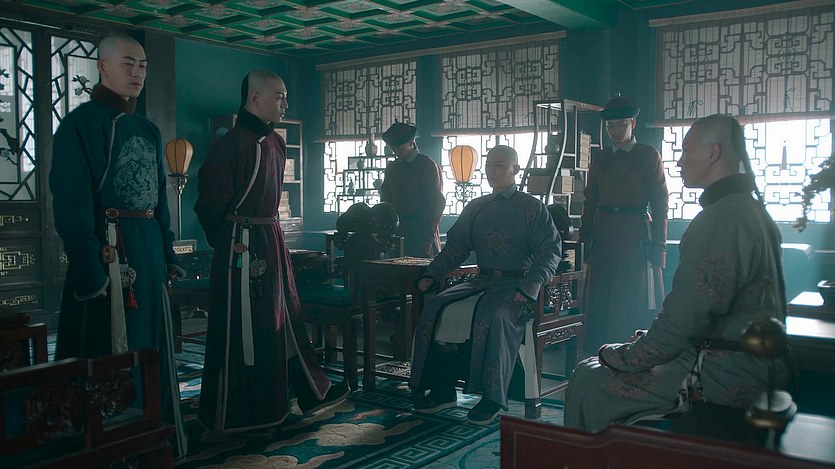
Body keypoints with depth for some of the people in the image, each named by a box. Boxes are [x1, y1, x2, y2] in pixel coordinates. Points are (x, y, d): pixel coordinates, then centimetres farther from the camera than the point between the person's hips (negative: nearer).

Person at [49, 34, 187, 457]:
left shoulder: (148, 130, 15)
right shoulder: (80, 123, -7)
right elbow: (70, 201, -14)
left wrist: (167, 254, 14)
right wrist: (88, 265, -21)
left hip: (148, 250, 7)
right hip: (108, 251, -7)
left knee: (151, 349, 13)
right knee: (109, 352, -1)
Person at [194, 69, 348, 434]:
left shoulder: (275, 143, 13)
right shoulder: (232, 143, -16)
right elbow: (211, 199, -13)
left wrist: (269, 231, 17)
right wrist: (224, 239, -1)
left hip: (272, 240, 9)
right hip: (242, 246, -9)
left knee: (285, 317, 17)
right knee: (241, 329, -1)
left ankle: (312, 392, 29)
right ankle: (232, 415, 13)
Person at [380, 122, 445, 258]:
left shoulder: (428, 165, -2)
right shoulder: (391, 168, 16)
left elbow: (436, 202, -6)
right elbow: (385, 200, 19)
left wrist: (429, 233, -12)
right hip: (396, 233, 5)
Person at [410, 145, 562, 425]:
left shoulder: (532, 208, 3)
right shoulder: (475, 208, 19)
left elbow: (550, 249, -6)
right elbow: (455, 247, 20)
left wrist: (531, 286, -22)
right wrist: (433, 275, 4)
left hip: (516, 283, -5)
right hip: (482, 280, 6)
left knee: (491, 317, -35)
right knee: (436, 309, -16)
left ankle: (492, 399, -25)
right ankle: (442, 391, -12)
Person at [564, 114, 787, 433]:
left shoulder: (719, 221, -21)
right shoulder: (752, 210, 14)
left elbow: (682, 322, -23)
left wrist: (622, 356, -8)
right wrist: (643, 344, 15)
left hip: (725, 376, -11)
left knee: (588, 380, -7)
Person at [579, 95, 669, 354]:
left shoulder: (649, 156, 1)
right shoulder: (600, 159, 13)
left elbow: (660, 203, -2)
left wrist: (659, 246, -8)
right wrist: (585, 238, 7)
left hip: (637, 237, -4)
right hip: (604, 236, 4)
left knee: (635, 303, 0)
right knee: (600, 305, 6)